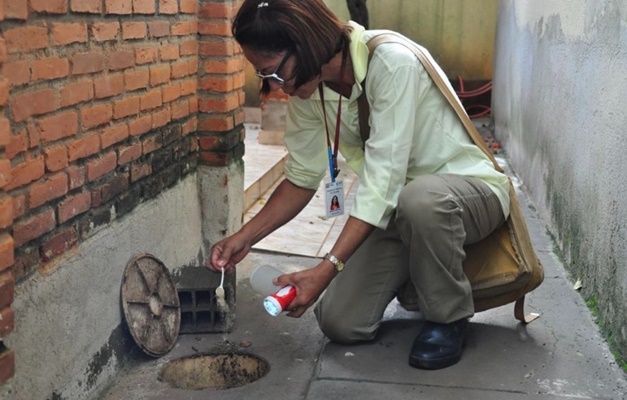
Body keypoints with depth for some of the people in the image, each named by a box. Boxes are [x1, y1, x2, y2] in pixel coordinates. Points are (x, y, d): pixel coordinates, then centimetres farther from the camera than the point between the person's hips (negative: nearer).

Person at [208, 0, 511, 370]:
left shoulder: (392, 63, -28)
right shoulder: (307, 89, -7)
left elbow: (383, 180, -32)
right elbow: (303, 177, 3)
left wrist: (328, 268, -35)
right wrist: (246, 237, -5)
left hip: (470, 189, -5)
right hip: (396, 208, 6)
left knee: (420, 198, -41)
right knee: (340, 323, -8)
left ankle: (448, 316, -12)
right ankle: (418, 282, 21)